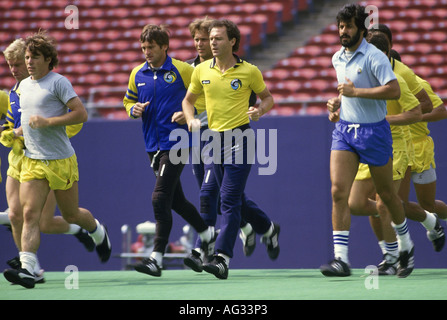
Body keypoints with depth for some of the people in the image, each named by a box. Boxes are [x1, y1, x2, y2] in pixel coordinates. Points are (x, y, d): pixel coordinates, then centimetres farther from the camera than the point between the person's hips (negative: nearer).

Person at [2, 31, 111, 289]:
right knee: (30, 214, -12)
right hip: (31, 161, 5)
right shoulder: (24, 85, 13)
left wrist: (47, 122, -21)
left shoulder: (58, 82, -9)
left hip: (60, 160, -5)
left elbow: (81, 113, -15)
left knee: (71, 214, 10)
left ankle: (98, 231, 43)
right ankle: (27, 269, -21)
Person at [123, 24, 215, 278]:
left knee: (160, 199, -15)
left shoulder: (183, 70, -7)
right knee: (175, 199, 15)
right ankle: (207, 234, 37)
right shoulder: (137, 75, 8)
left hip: (175, 144, -6)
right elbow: (129, 100, 21)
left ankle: (157, 258, -16)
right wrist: (134, 110, -2)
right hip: (153, 146, 7)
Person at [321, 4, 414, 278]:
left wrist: (356, 92, -25)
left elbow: (394, 90, -24)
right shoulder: (338, 59, 10)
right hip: (344, 130, 5)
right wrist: (338, 101, 7)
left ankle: (406, 246, 33)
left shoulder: (374, 57, -13)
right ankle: (341, 259, -16)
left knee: (387, 194, 9)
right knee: (338, 191, -12)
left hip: (374, 131, -5)